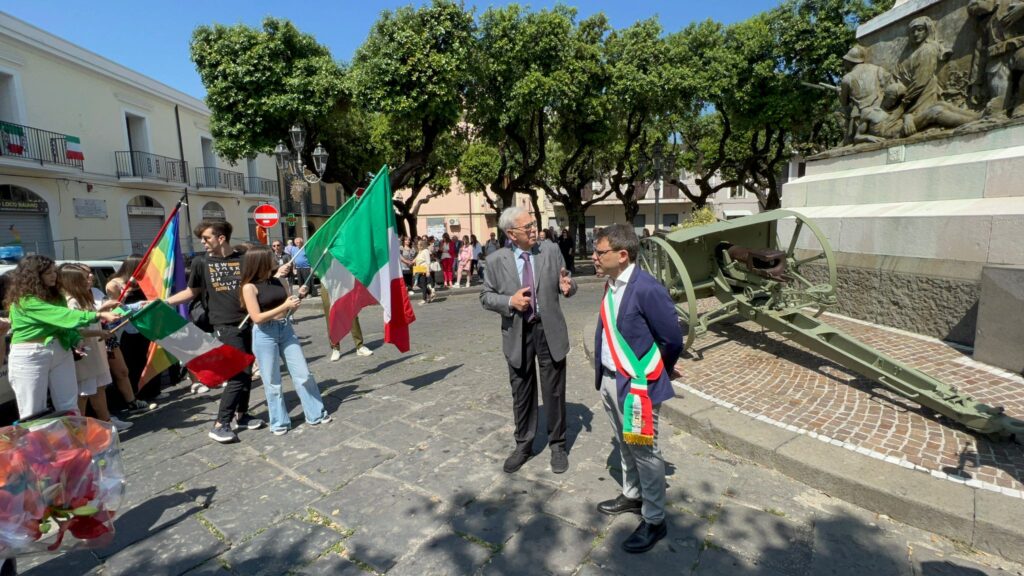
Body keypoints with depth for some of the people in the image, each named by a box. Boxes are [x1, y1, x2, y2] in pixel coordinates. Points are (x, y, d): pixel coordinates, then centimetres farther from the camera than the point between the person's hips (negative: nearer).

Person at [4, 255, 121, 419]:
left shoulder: (55, 295, 10)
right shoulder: (24, 300, -15)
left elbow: (63, 320, 8)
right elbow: (61, 315, -26)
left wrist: (76, 340, -10)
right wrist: (97, 315, -35)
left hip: (60, 351, 7)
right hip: (30, 356, -7)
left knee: (69, 408, 10)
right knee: (33, 414, 2)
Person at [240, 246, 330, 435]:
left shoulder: (278, 281, 5)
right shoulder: (250, 287, -9)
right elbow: (257, 318, -16)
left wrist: (298, 296, -6)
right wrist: (284, 306, -18)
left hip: (286, 329, 5)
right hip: (265, 334, -5)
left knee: (303, 374, 7)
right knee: (272, 381, 7)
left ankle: (316, 414, 20)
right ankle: (279, 422, 23)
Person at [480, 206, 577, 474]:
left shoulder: (551, 250, -3)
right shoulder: (496, 260, -5)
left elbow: (565, 283, 4)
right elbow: (486, 296, 1)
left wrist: (567, 286, -20)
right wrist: (510, 302, -17)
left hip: (549, 330, 0)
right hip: (517, 334, 0)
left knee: (554, 391, 11)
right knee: (521, 393, 14)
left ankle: (557, 445, 32)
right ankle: (523, 445, 35)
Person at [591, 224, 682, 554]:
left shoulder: (647, 290, -23)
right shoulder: (612, 285, 2)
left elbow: (673, 339, -14)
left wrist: (652, 374, 1)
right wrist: (604, 372, 13)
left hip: (637, 385, -8)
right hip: (610, 380, 8)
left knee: (645, 453, 8)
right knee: (625, 445, 24)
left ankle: (654, 521, 28)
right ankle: (632, 495, 46)